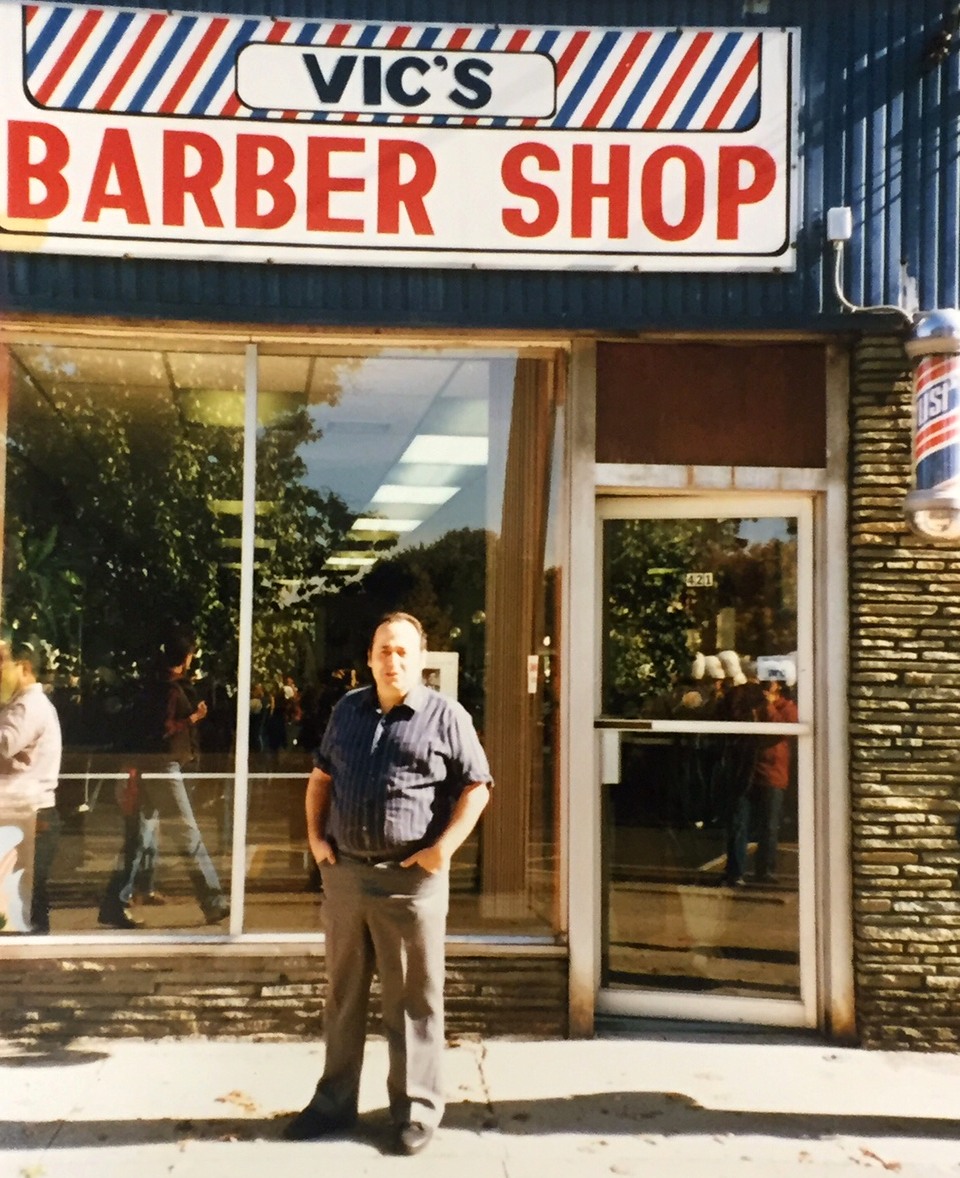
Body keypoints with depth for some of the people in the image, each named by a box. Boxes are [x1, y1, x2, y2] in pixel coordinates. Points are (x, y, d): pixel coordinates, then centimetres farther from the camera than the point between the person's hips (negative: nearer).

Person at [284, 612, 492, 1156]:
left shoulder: (445, 716, -4)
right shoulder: (348, 710, 10)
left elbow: (477, 787, -5)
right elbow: (321, 776, 19)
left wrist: (443, 849, -13)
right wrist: (316, 836, 7)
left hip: (411, 878, -5)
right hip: (345, 872, 5)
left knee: (413, 1000, 5)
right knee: (343, 995, 16)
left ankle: (416, 1111, 19)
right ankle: (334, 1101, 30)